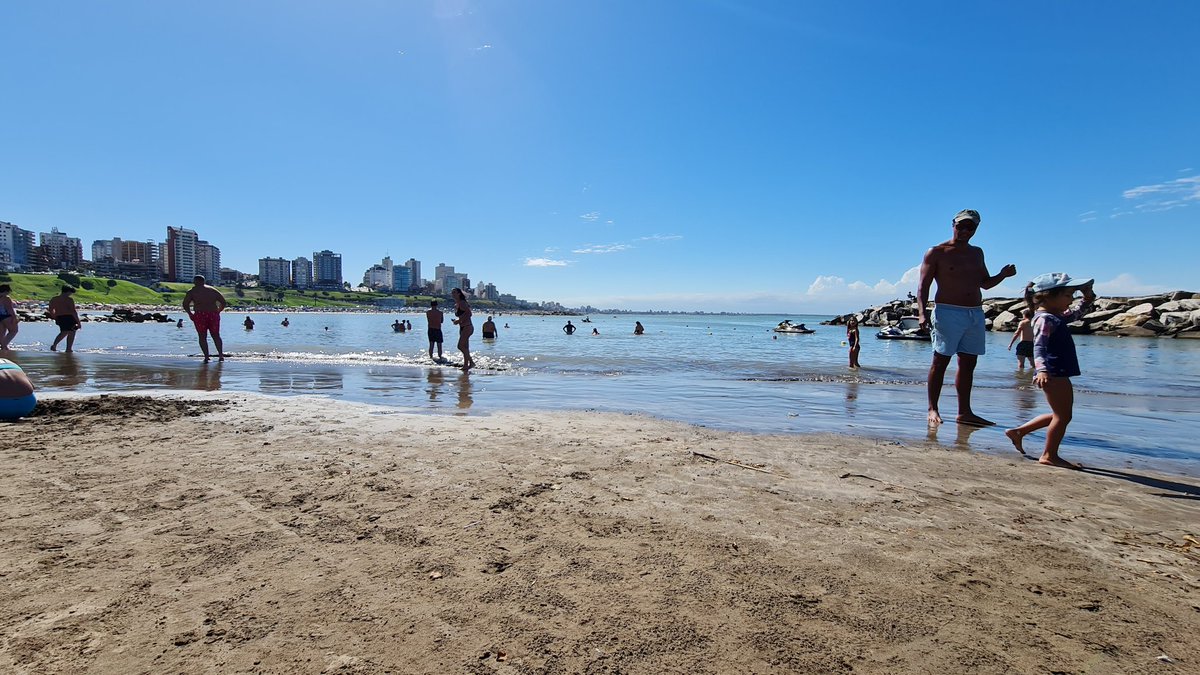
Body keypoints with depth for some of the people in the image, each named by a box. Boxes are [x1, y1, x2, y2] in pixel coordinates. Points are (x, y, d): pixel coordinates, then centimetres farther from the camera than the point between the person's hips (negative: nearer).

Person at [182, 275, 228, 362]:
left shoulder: (192, 291, 3)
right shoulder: (213, 290, 13)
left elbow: (185, 304, -6)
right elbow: (224, 303, 11)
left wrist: (190, 313, 7)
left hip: (200, 315, -3)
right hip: (213, 315, 3)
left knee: (202, 337, 6)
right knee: (216, 336, 14)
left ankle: (206, 356, -1)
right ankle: (221, 355, 5)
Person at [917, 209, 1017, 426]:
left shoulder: (977, 253, 19)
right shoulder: (936, 253, 0)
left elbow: (985, 283, 25)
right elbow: (923, 287, -5)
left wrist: (1002, 275, 4)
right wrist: (921, 313, -18)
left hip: (976, 314, 6)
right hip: (948, 312, -6)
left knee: (968, 363, 7)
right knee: (941, 361, -5)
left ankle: (965, 412, 12)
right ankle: (932, 409, 0)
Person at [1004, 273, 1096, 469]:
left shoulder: (1056, 316, 16)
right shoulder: (1045, 319, -16)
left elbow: (1076, 314, 35)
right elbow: (1039, 346, -27)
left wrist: (1088, 298, 21)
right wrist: (1041, 369, -39)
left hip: (1059, 374, 11)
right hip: (1053, 374, -11)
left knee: (1060, 415, 17)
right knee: (1062, 416, -3)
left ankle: (1018, 431, 21)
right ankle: (1049, 455, 6)